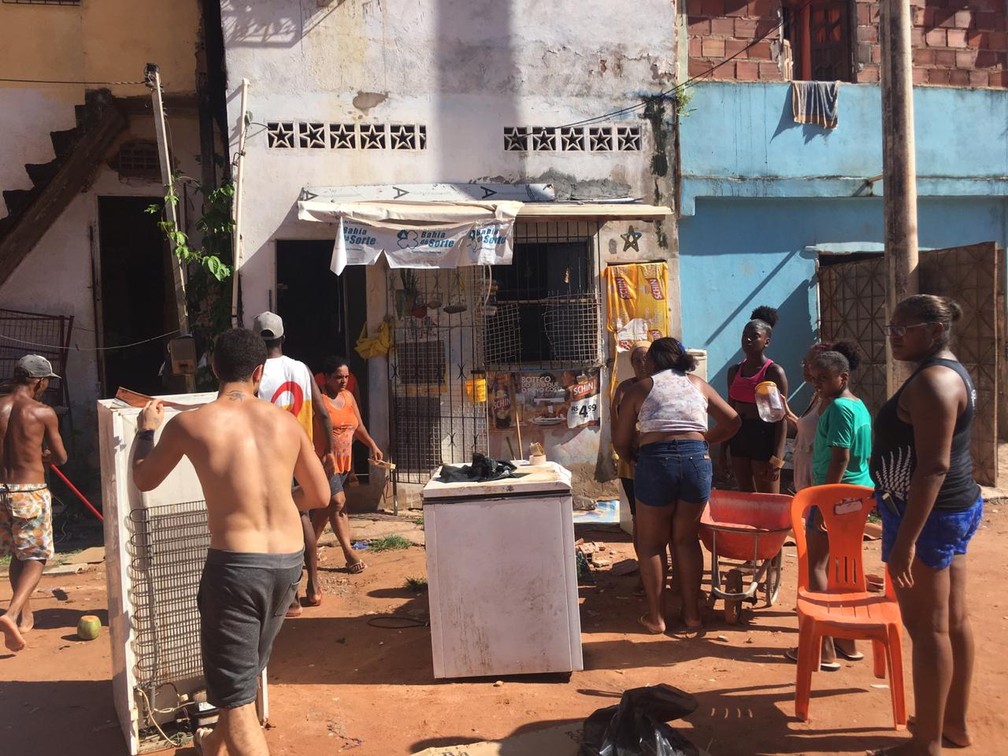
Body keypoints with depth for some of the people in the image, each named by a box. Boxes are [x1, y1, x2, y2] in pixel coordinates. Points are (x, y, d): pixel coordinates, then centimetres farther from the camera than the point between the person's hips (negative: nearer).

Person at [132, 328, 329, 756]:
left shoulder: (189, 424, -5)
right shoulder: (285, 422, 4)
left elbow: (143, 480, 13)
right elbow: (320, 496, 11)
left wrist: (146, 430, 30)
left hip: (236, 563, -5)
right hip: (288, 560, 6)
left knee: (235, 693, 4)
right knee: (247, 667, 29)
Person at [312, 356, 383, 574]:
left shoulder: (348, 397, 10)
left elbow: (358, 427, 18)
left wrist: (373, 446, 9)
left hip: (343, 462, 8)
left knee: (326, 505, 15)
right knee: (337, 502, -14)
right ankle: (349, 553, -9)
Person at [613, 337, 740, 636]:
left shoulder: (639, 389, 8)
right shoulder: (699, 384, 16)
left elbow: (620, 441, 6)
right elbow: (733, 422, 17)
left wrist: (632, 455, 26)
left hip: (655, 463, -3)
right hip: (697, 461, 3)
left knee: (651, 543, 13)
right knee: (686, 540, 17)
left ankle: (655, 617, 18)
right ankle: (692, 614, 20)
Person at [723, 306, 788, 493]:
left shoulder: (774, 372, -8)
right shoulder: (734, 371, 9)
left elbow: (781, 418, -11)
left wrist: (777, 459, -17)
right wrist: (724, 448, 13)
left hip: (763, 436, -6)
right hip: (739, 437, 6)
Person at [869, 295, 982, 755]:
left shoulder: (931, 381, -20)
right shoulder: (949, 371, 13)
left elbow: (933, 466, -26)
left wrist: (906, 539, -28)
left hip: (927, 514, -11)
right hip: (956, 508, 11)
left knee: (926, 627, -3)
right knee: (953, 620, 16)